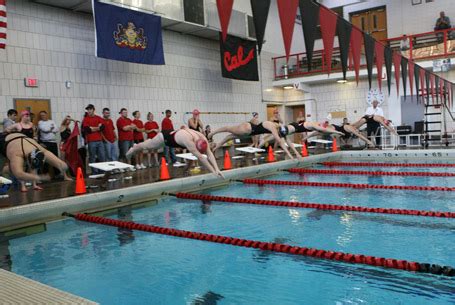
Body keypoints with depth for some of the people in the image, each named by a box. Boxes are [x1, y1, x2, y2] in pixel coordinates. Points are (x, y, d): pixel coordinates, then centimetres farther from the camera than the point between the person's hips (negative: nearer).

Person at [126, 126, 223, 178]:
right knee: (147, 146, 23)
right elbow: (200, 157, -52)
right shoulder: (188, 140, -50)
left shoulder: (203, 139, -31)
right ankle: (133, 149, 56)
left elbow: (210, 154, -35)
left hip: (174, 135, 6)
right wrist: (213, 171, -51)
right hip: (166, 137, -5)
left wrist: (217, 169, -46)